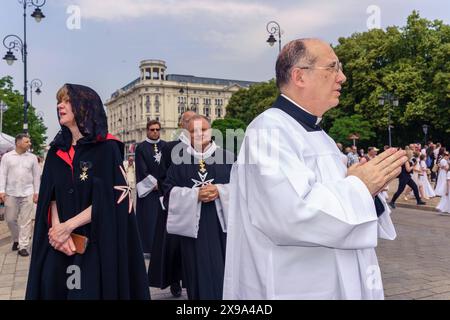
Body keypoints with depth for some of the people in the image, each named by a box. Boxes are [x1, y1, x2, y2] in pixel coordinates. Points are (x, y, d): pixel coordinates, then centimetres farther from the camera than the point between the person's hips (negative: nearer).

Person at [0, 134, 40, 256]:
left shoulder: (32, 157, 4)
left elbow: (36, 176, 5)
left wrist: (36, 192, 1)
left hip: (27, 193, 0)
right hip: (11, 193, 0)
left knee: (26, 220, -1)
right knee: (10, 219, 8)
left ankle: (23, 246, 4)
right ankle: (16, 240, 31)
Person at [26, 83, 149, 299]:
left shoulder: (107, 148, -7)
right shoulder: (57, 150, 10)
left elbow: (111, 198, -13)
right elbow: (50, 196, 6)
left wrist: (68, 226, -13)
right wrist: (56, 227, -12)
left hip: (96, 245, -5)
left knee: (88, 291, 1)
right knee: (51, 288, 8)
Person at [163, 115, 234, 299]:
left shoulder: (227, 157, 5)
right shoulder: (179, 160, 6)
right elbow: (170, 192, 1)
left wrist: (219, 191, -15)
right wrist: (195, 194, -13)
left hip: (222, 223, 0)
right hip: (193, 226, 0)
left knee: (223, 270, 4)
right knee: (199, 273, 4)